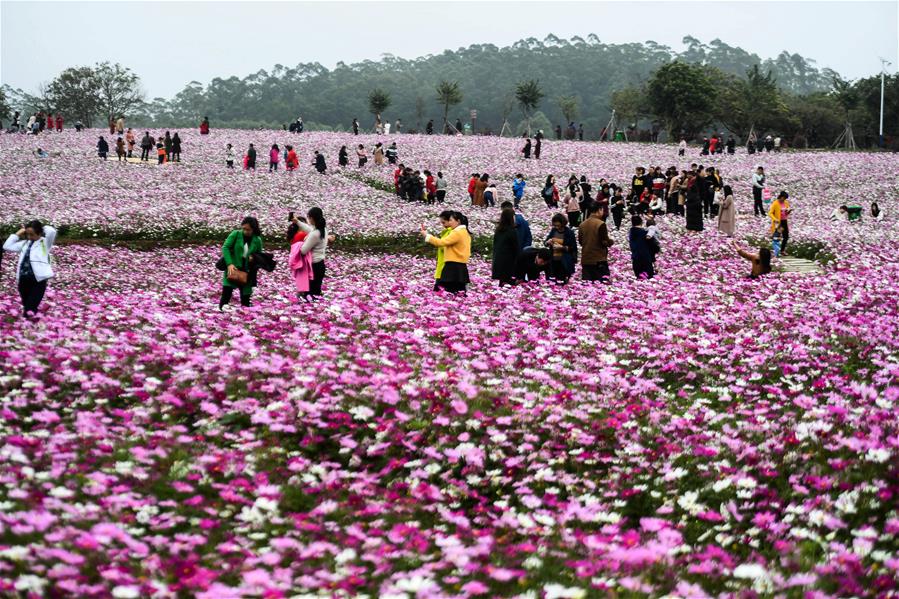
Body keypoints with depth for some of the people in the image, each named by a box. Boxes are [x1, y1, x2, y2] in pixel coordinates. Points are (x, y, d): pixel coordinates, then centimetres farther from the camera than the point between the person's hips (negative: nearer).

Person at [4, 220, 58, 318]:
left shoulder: (45, 242, 6)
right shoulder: (25, 243, 21)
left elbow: (52, 231, -13)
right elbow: (7, 246, 23)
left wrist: (43, 227, 7)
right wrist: (17, 234, 19)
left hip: (38, 278, -6)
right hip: (23, 278, 6)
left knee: (31, 309, -9)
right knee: (26, 305, 12)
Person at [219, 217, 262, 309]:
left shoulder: (257, 240, 4)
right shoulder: (236, 234, -4)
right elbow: (225, 247, -10)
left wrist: (254, 258, -10)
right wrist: (229, 263, -23)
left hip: (247, 273, 3)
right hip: (232, 269, -2)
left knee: (245, 300, 5)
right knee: (226, 293, -16)